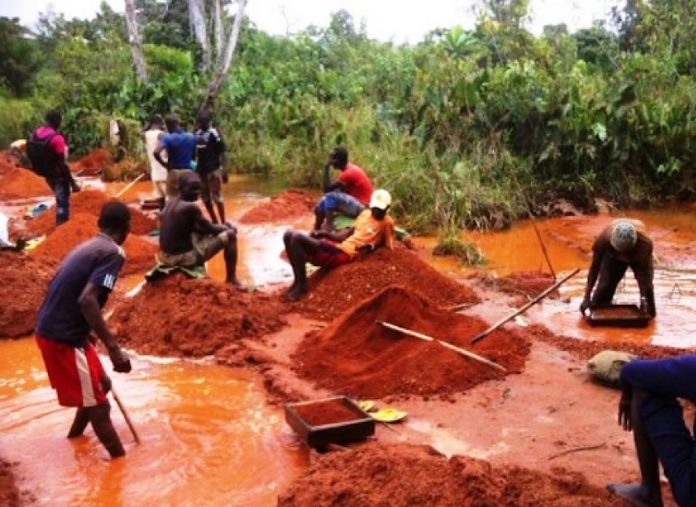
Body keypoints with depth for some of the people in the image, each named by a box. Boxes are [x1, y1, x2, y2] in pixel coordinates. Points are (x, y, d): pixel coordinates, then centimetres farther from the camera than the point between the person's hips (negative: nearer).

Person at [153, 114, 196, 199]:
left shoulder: (167, 138, -9)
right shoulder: (191, 137, 6)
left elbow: (156, 153, -22)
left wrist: (164, 164, -7)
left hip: (174, 172, -4)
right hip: (188, 172, 4)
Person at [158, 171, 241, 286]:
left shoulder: (170, 202, 7)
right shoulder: (191, 207, -20)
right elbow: (211, 228, -9)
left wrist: (222, 226, 12)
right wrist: (226, 227, 12)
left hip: (165, 257, 9)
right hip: (185, 257, -9)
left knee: (200, 233, 35)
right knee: (230, 234, -2)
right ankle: (232, 279, 10)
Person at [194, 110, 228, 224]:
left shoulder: (213, 133, -9)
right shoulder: (197, 133, 10)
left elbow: (221, 151, -11)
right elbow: (196, 152, 15)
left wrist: (220, 168, -15)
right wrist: (196, 167, 11)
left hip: (213, 169, -7)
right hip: (201, 169, 7)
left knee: (217, 196, -6)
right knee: (205, 197, 12)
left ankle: (223, 222, 0)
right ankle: (214, 221, 23)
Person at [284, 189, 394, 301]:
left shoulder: (387, 222, 2)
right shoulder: (365, 214, 21)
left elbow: (388, 248, 1)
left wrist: (372, 246, -16)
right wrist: (325, 234, 8)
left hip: (345, 254, -8)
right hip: (338, 246, 8)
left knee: (297, 238, -23)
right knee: (289, 235, -3)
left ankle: (301, 284, -15)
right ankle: (299, 281, -3)